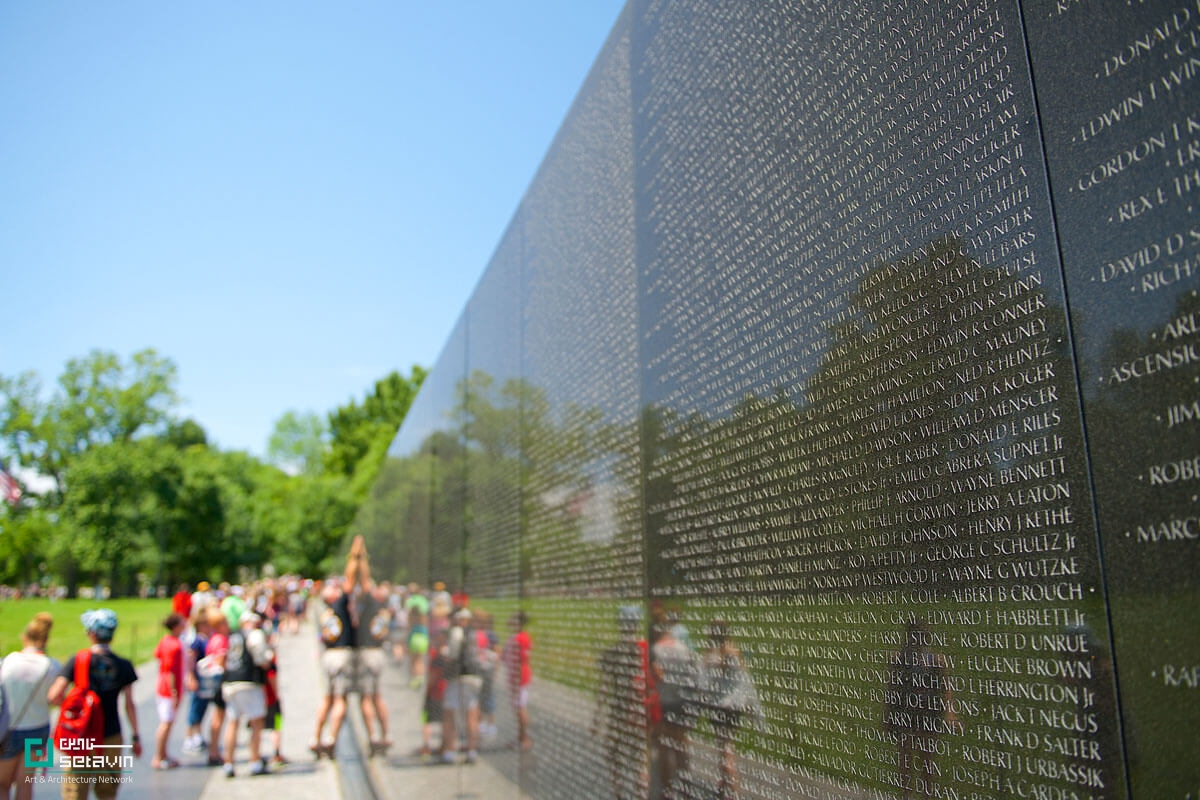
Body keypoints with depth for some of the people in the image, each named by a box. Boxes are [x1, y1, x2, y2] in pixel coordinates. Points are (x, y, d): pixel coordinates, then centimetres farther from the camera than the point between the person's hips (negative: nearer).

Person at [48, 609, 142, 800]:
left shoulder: (77, 660, -8)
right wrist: (135, 736, 7)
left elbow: (54, 697, -13)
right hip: (112, 737, 2)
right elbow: (129, 704, -1)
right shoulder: (123, 666, -3)